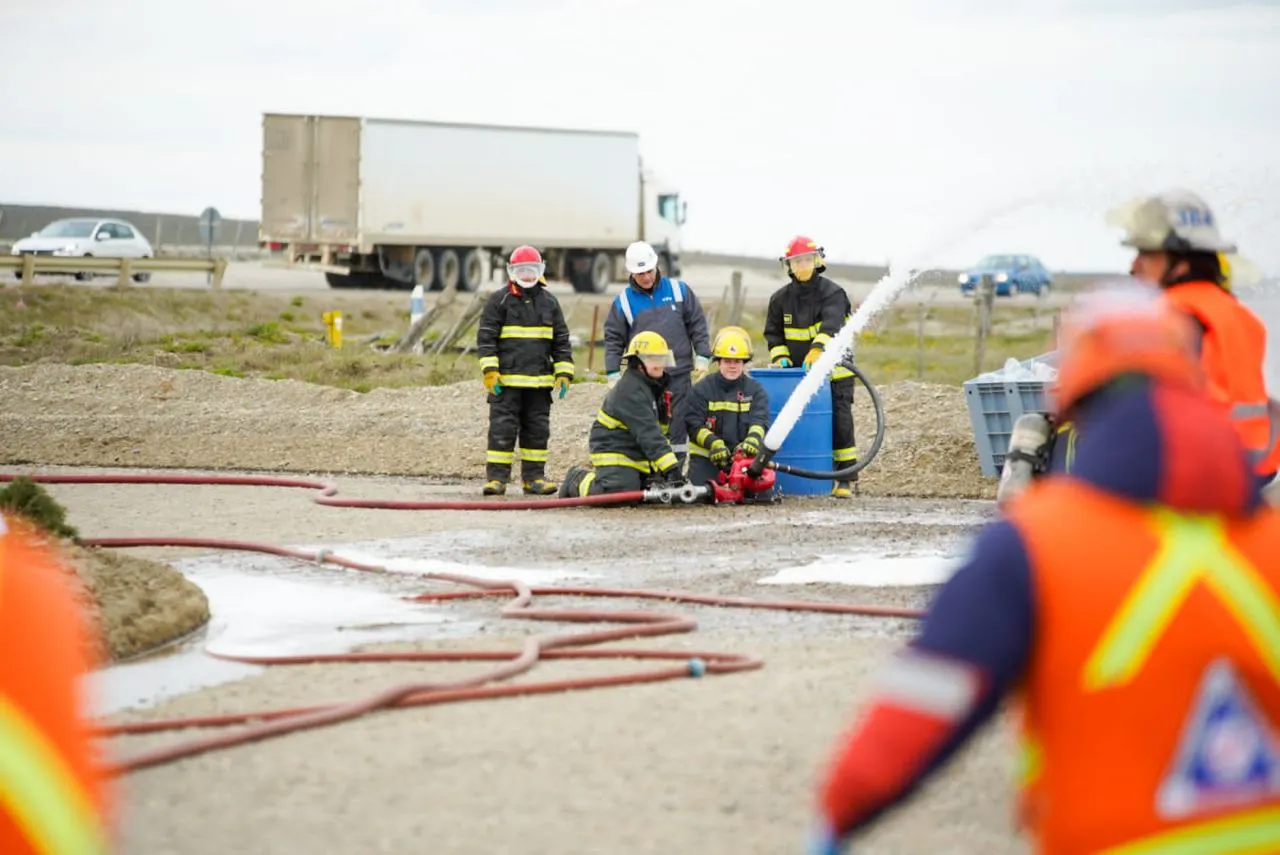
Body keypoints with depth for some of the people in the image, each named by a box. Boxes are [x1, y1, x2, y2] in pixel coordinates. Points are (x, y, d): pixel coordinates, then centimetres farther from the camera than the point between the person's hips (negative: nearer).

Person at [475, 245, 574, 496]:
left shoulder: (549, 302, 13)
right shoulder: (499, 300, 1)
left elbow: (561, 340, 15)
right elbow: (485, 337, -2)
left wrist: (564, 372, 7)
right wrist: (490, 370, -12)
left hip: (539, 381, 4)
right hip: (506, 380, -4)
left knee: (538, 429, 7)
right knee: (502, 428, -5)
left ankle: (534, 476, 15)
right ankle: (496, 477, -2)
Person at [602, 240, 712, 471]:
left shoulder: (679, 290, 6)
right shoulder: (623, 301, 5)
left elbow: (697, 325, 10)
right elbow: (613, 340, 8)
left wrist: (702, 357, 3)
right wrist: (613, 374, 2)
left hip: (679, 374, 1)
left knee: (677, 426, 3)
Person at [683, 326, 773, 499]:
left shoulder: (755, 390, 5)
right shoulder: (701, 389, 1)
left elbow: (760, 421, -9)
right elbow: (694, 425, -6)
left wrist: (752, 440, -32)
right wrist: (714, 443, -24)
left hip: (744, 454, 2)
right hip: (707, 455, -2)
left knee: (763, 495, -13)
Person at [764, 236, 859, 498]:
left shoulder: (832, 293, -7)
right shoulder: (781, 298, 8)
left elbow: (831, 325, -25)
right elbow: (773, 332, 16)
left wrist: (818, 349, -41)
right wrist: (780, 355, -2)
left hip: (833, 370, -4)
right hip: (797, 372, 4)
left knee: (839, 422, -8)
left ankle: (846, 477, -3)